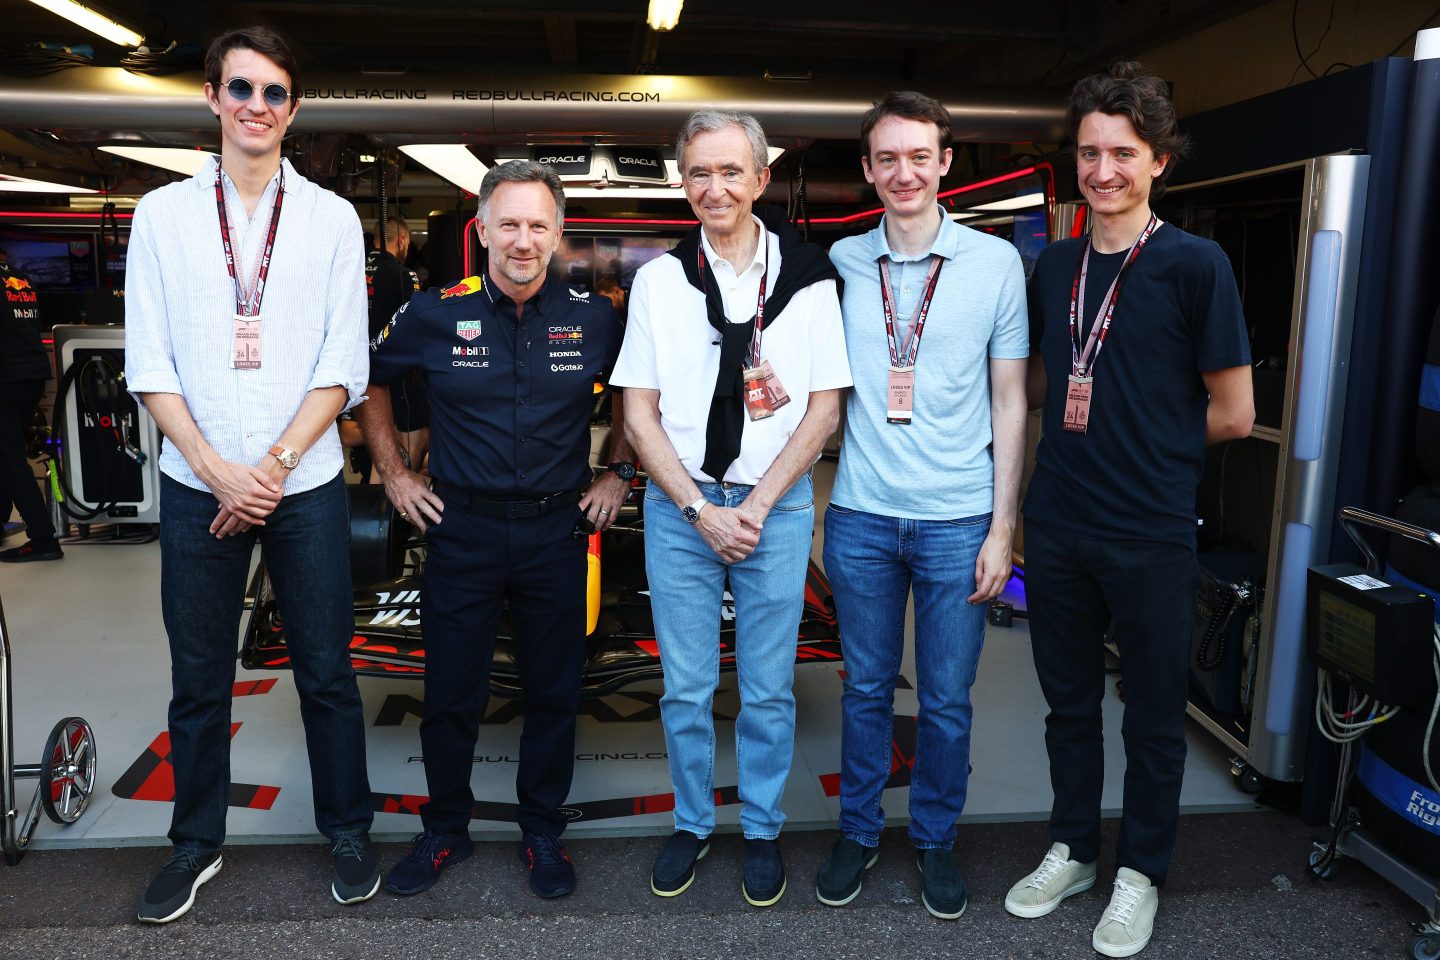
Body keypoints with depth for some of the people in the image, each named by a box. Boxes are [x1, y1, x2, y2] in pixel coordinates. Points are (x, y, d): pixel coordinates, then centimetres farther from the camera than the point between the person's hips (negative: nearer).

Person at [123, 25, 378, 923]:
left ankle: (348, 833, 25)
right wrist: (217, 470, -10)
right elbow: (148, 363, 1)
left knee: (327, 673, 7)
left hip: (305, 483, -1)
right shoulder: (164, 213, 5)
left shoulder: (332, 218, 3)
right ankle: (197, 842, 30)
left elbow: (343, 366, -2)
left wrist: (273, 466, -10)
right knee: (199, 680, 12)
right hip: (197, 483, 1)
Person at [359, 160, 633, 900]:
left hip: (557, 529, 1)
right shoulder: (435, 315, -3)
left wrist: (619, 472, 7)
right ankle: (445, 829, 31)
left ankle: (543, 832, 30)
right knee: (450, 693, 9)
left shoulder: (593, 319, -1)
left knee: (554, 693, 11)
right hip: (462, 528, 0)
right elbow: (369, 381, 12)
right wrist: (392, 471, 7)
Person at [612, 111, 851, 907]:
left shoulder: (808, 278, 0)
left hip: (775, 502, -1)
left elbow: (824, 407, 0)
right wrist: (700, 507, -8)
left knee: (767, 686, 9)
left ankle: (762, 831, 29)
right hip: (678, 503, 1)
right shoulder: (659, 280, 2)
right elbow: (639, 412, 2)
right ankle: (692, 824, 30)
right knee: (685, 685, 10)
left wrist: (757, 504, -8)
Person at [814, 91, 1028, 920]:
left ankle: (936, 838, 31)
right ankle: (859, 831, 32)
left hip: (958, 520, -1)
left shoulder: (997, 262, -1)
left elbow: (1010, 402, 1)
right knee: (866, 689, 14)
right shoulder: (840, 262, 3)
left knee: (948, 700, 10)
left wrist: (1003, 525, -3)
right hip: (862, 516, 1)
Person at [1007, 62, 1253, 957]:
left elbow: (1233, 414, -6)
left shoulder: (1195, 264, -8)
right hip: (1058, 525, 4)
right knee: (1069, 700, 17)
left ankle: (1141, 873, 31)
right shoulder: (1055, 265, 6)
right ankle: (1072, 849, 35)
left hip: (1152, 535, -4)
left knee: (1153, 714, 12)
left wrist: (1147, 445, 2)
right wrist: (1112, 433, 4)